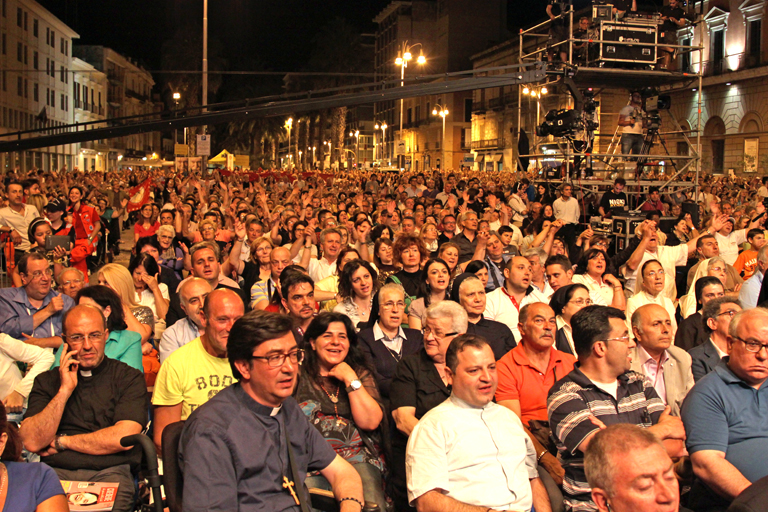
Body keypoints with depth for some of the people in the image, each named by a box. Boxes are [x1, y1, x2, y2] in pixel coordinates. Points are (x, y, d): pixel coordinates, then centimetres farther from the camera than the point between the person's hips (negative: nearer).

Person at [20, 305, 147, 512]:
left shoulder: (129, 377, 6)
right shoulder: (46, 381, 14)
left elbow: (123, 439, -8)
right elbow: (32, 442, 1)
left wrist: (61, 442, 1)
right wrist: (65, 390, -5)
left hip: (109, 473, -3)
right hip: (55, 473, 4)